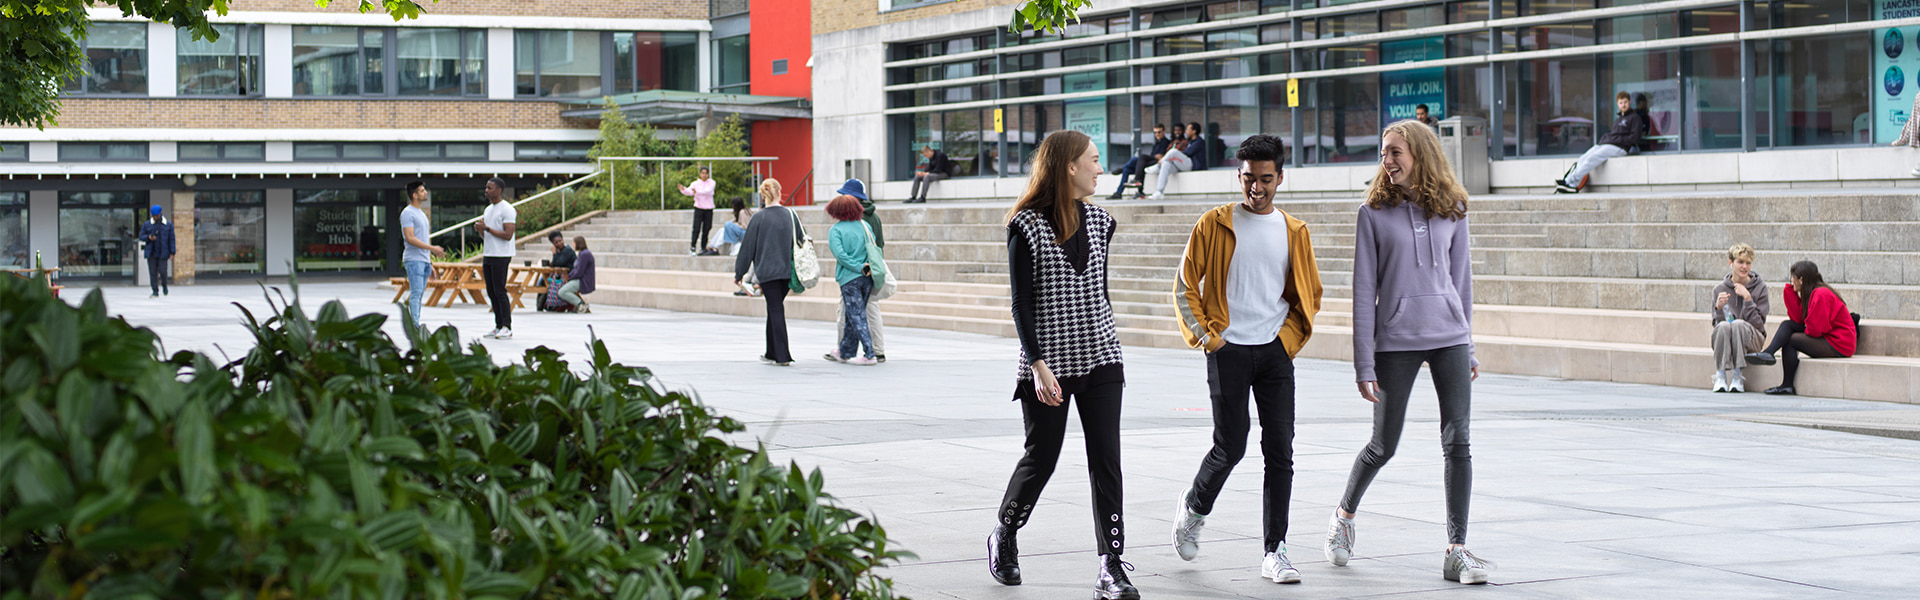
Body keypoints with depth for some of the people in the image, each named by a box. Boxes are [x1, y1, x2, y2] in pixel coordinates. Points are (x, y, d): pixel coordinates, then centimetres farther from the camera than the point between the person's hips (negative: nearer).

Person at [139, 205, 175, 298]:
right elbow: (141, 237, 9)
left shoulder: (168, 225, 5)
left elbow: (171, 240, 5)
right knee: (153, 273, -2)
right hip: (151, 254, 1)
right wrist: (148, 237, -14)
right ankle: (155, 292, 4)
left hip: (163, 253, -1)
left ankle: (164, 286, 20)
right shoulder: (146, 225, 7)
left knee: (163, 271, -9)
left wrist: (172, 253, -2)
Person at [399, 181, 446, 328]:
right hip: (413, 260, -9)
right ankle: (415, 327, -16)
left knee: (419, 295, 7)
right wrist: (432, 248, -21)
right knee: (416, 293, -13)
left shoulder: (421, 213, 20)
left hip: (424, 260, 9)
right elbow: (410, 238, -17)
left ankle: (411, 322, 9)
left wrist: (430, 265, 22)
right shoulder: (408, 213, -9)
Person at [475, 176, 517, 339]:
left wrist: (487, 228, -17)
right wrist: (479, 229, 2)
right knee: (491, 292, 7)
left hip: (501, 257, -9)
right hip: (488, 256, 9)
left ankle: (507, 327, -7)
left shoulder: (507, 210, -10)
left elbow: (508, 235, -18)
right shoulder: (488, 210, 18)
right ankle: (498, 326, 11)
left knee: (500, 291, -10)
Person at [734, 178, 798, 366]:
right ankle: (772, 353, 24)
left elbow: (748, 247, -3)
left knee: (776, 310, -3)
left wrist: (739, 273, 6)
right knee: (774, 309, 17)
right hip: (788, 271, 4)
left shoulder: (759, 218, -8)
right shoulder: (790, 215, 2)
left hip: (767, 272, -4)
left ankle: (782, 356, -6)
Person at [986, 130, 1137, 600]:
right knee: (1041, 458, 4)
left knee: (1106, 460, -3)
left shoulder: (1099, 222, 9)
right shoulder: (1027, 225, -8)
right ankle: (1003, 536, 31)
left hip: (1100, 359, 5)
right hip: (1048, 364, -4)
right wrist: (1038, 365, -18)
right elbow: (1022, 304, -10)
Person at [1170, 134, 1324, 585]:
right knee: (1231, 448, -4)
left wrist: (1290, 336, 3)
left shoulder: (1294, 232, 8)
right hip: (1228, 350, -3)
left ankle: (1275, 552, 1)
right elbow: (1185, 287, 4)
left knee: (1280, 451, -3)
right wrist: (1204, 335, -5)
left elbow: (1308, 294, 16)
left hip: (1275, 351, 3)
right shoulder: (1213, 225, 0)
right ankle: (1193, 509, 26)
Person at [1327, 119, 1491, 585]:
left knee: (1457, 443, -5)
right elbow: (1364, 291, -2)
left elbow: (1461, 279, 14)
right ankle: (1344, 514, 32)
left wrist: (1469, 348, 14)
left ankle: (1457, 550, 0)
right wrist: (1363, 364, -6)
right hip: (1395, 340, -2)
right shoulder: (1374, 213, -1)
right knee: (1384, 446, 5)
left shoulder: (1451, 211, 6)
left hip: (1449, 337, 2)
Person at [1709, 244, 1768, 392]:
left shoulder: (1760, 287, 0)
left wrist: (1747, 298, -16)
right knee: (1724, 326, -33)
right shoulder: (1719, 289, 4)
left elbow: (1758, 323, -7)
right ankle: (1720, 375, -31)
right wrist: (1719, 307, -17)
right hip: (1722, 341, 1)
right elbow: (1716, 323, 2)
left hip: (1752, 340, -1)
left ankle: (1738, 376, -30)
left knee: (1739, 324, -34)